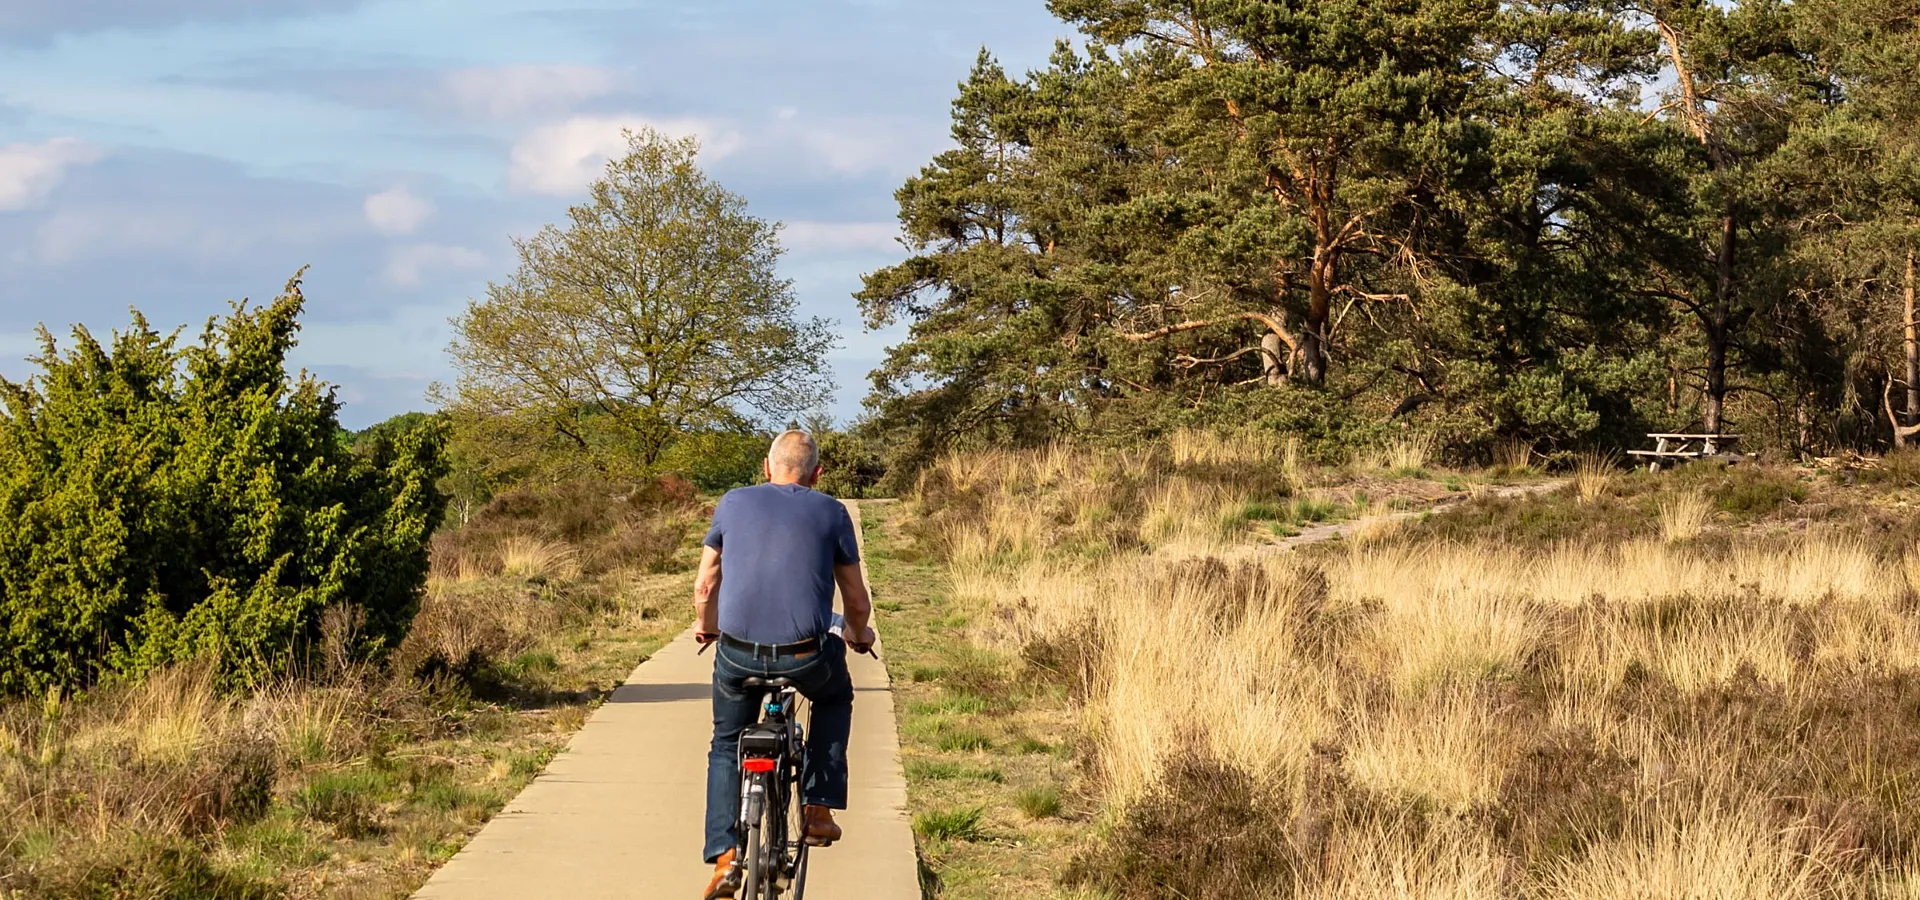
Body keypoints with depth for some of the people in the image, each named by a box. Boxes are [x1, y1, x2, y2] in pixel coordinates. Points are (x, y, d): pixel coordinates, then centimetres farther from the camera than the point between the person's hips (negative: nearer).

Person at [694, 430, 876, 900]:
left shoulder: (733, 503, 10)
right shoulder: (831, 513, 7)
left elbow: (705, 586, 17)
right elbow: (857, 601, 13)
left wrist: (705, 627, 38)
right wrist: (858, 635, 35)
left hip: (737, 654, 1)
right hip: (806, 656, -1)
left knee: (726, 746, 24)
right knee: (836, 698, 33)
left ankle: (724, 857, 8)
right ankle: (818, 808, 24)